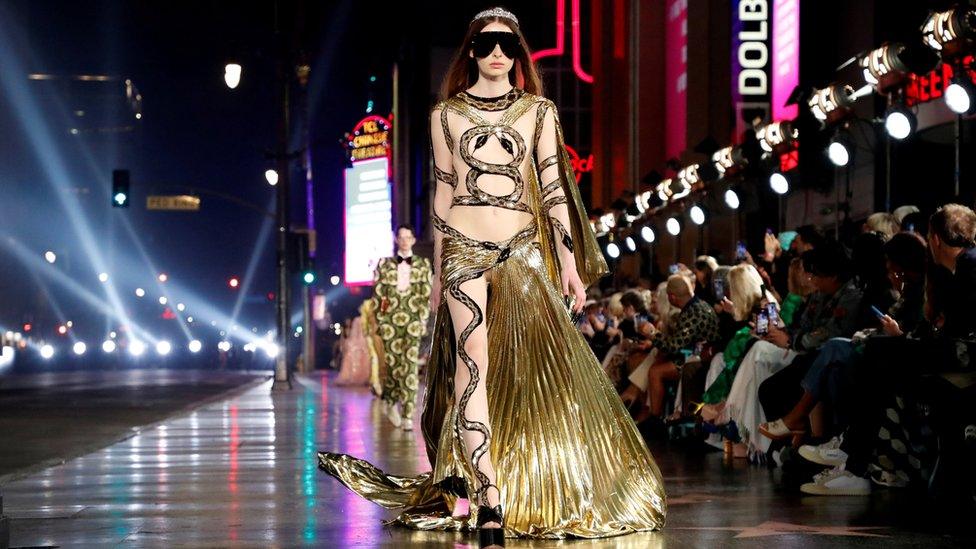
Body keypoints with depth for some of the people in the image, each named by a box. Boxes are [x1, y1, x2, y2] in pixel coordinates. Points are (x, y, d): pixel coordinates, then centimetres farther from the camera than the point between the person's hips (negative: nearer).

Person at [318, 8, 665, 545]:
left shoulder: (538, 111, 8)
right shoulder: (447, 114, 8)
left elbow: (553, 187, 6)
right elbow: (443, 192, 9)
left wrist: (570, 260, 0)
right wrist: (437, 271, 8)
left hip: (524, 250, 1)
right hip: (465, 249, -1)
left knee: (536, 367, -2)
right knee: (473, 362, -13)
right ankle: (489, 500, -19)